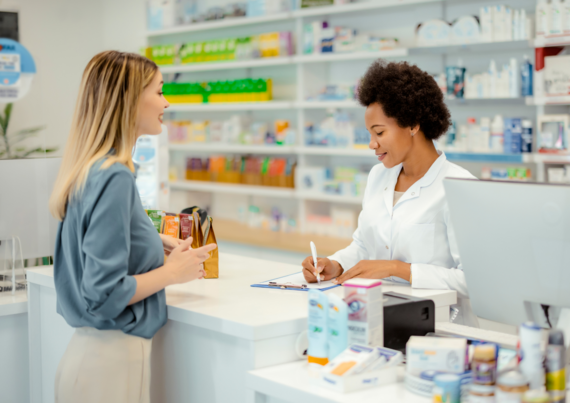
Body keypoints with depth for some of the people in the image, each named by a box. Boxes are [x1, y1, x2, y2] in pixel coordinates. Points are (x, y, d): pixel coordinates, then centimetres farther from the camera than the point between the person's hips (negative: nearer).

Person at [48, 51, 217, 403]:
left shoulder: (91, 170, 7)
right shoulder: (115, 178, -20)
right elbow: (104, 294, -22)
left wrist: (153, 245, 10)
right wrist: (171, 272, -10)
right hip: (113, 359, -9)